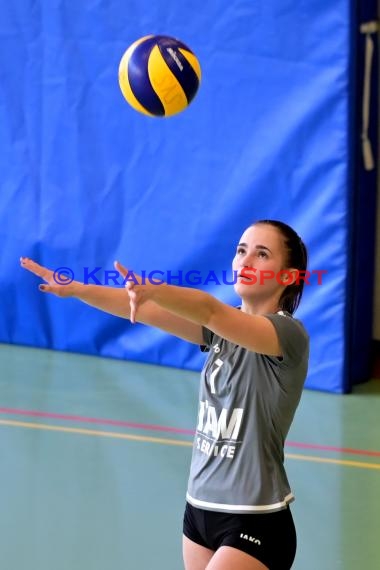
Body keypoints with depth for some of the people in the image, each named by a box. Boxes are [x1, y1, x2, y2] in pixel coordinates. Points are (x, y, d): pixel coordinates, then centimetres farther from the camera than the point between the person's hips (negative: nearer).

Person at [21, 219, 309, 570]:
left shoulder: (289, 334, -13)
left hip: (255, 524, -7)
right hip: (200, 509, 7)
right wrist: (78, 290, -20)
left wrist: (151, 289, -47)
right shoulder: (223, 327, 8)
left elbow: (209, 309, -32)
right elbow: (146, 311, -6)